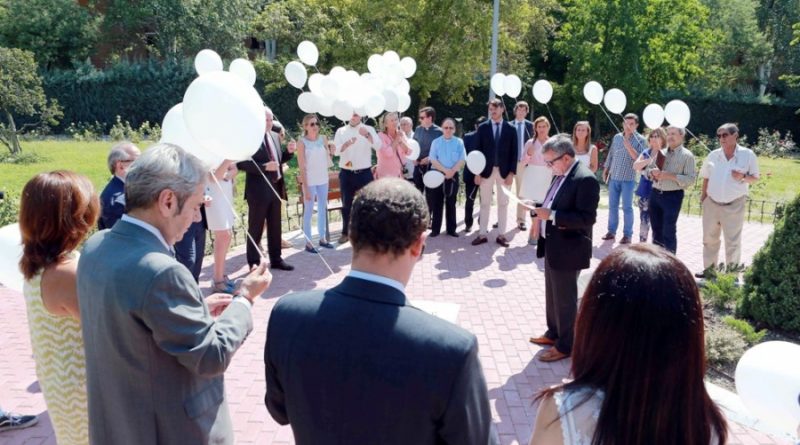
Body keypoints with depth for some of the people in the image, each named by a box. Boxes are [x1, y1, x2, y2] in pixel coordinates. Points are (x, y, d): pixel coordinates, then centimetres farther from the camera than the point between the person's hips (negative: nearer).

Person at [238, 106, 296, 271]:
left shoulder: (275, 136, 11)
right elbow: (241, 163, -18)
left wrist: (289, 151, 1)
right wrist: (264, 167, -25)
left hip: (275, 187, 7)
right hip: (258, 189, -7)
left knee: (275, 227, 15)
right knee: (255, 228, 4)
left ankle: (276, 259, 26)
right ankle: (254, 263, 14)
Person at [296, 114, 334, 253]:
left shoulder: (323, 139, 4)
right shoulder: (302, 143, -9)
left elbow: (327, 162, 10)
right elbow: (302, 167, -10)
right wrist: (305, 187, -14)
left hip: (323, 179, 5)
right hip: (310, 181, -5)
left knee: (322, 209, 12)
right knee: (309, 211, 0)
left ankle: (322, 238, 23)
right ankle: (308, 242, 5)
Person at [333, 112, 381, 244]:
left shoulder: (369, 129, 2)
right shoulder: (341, 131, 6)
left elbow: (378, 146, -13)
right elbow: (335, 151, -4)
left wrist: (367, 135, -29)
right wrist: (346, 144, -24)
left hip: (364, 173, -2)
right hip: (346, 173, 2)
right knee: (346, 204, 10)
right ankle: (345, 232, 22)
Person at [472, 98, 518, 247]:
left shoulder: (511, 129, 2)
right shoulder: (482, 127, 2)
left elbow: (514, 153, 1)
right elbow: (478, 150, 1)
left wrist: (511, 173, -6)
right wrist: (477, 172, -4)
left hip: (504, 171, 0)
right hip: (486, 170, 0)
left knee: (503, 204, 6)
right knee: (485, 203, 6)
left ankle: (501, 235, 13)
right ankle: (483, 234, 13)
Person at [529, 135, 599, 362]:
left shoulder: (585, 179, -21)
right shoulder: (561, 174, 8)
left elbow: (587, 218, -24)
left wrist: (552, 215, -26)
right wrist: (542, 212, 2)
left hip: (567, 249, -9)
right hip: (553, 246, 9)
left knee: (565, 299, 5)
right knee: (552, 295, 21)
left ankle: (566, 345, 19)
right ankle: (554, 333, 38)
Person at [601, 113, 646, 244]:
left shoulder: (640, 140, -4)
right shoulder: (616, 137, 9)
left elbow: (639, 159, -13)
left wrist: (628, 146, -22)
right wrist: (605, 170, 12)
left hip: (628, 179, -4)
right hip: (613, 177, 4)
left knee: (627, 207, -1)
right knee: (612, 206, 9)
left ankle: (627, 234, 6)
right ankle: (611, 231, 18)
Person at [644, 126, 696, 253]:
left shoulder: (687, 155, -5)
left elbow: (690, 179, -12)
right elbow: (647, 169, 15)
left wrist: (670, 176, -21)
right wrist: (652, 172, -9)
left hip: (673, 196, -6)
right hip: (655, 194, 6)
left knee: (669, 231, -5)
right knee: (656, 229, 12)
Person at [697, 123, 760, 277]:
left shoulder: (748, 155, -7)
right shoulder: (713, 155, 2)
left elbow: (755, 178, -1)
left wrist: (743, 177, -21)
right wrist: (703, 196, 6)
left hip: (734, 206, -3)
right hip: (711, 204, 4)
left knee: (733, 242, 3)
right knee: (709, 239, 13)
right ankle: (709, 269, 27)